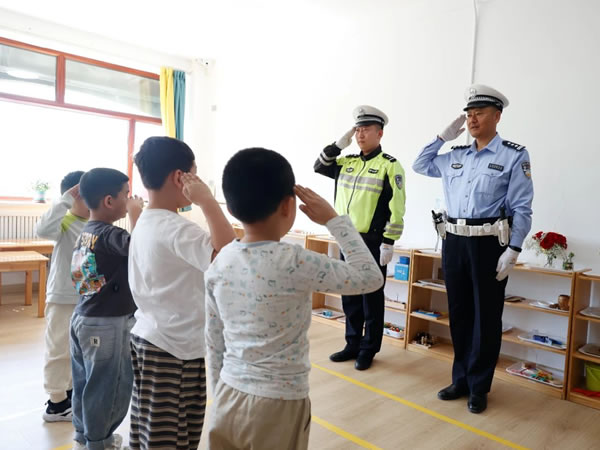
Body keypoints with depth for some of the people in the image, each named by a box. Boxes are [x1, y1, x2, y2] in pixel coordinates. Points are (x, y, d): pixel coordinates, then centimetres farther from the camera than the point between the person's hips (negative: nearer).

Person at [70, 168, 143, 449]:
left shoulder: (86, 232, 6)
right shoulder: (108, 234, -21)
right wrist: (136, 212, -22)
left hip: (83, 318, 9)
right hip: (107, 324, -9)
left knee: (85, 382, 21)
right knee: (107, 386, 8)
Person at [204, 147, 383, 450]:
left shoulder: (220, 263, -4)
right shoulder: (294, 263, -21)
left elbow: (214, 341, 4)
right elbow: (371, 278, -12)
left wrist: (221, 393, 18)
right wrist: (334, 220, -7)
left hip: (229, 399, 5)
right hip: (278, 406, -5)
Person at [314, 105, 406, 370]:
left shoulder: (389, 166, -8)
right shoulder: (347, 163, 11)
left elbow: (396, 209, -12)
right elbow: (319, 166, 17)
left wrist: (388, 243, -16)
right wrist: (339, 144, 5)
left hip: (372, 242, -6)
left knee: (371, 296, 6)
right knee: (349, 295, 14)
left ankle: (368, 349, 20)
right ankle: (352, 344, 28)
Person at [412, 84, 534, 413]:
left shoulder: (514, 156, -4)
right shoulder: (455, 156, 11)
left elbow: (521, 209, -7)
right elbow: (420, 165, 24)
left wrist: (513, 250, -14)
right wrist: (443, 136, 12)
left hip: (489, 243, -5)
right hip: (454, 241, 5)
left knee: (486, 317, 6)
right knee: (459, 314, 12)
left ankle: (478, 387, 21)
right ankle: (460, 380, 27)